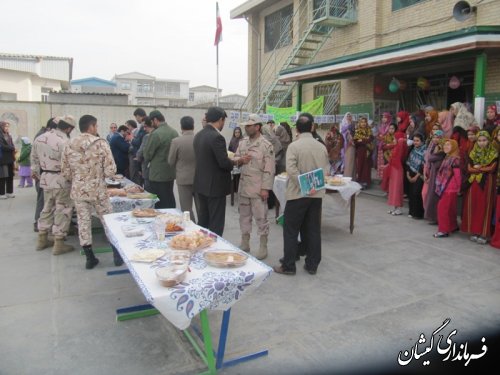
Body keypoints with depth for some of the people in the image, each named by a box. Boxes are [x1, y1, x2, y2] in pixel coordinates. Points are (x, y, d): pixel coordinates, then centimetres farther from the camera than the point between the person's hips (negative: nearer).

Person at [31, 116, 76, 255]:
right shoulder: (65, 142, -20)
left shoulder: (39, 138, 5)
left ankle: (42, 239, 29)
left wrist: (37, 173, 29)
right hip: (61, 180, -7)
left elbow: (34, 158, 16)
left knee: (47, 208, 20)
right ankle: (59, 244, 6)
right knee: (62, 210, 2)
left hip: (45, 178, 7)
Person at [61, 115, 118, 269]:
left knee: (83, 223, 10)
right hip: (98, 190, -3)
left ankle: (90, 258, 17)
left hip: (78, 191, 3)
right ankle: (117, 255, 17)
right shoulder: (101, 143, -11)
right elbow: (111, 171, -14)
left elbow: (65, 172, 3)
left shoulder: (69, 145, 0)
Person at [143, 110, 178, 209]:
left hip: (158, 175, -7)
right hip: (171, 172, 7)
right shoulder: (175, 132, 2)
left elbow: (147, 154, -9)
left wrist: (148, 160, 11)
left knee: (160, 204, 1)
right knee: (170, 200, 17)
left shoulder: (155, 134, -17)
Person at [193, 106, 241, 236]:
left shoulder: (198, 135, 7)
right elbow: (224, 163, -22)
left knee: (202, 220, 17)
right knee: (216, 224, 2)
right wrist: (235, 161, -2)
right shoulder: (217, 137, -19)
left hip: (201, 184, 8)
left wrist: (229, 160, 15)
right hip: (215, 186, -8)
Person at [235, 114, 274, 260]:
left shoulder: (266, 145, -12)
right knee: (244, 215, 15)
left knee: (261, 218, 2)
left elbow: (269, 169, -14)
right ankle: (245, 244, 29)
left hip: (258, 187, -7)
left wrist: (265, 188, -17)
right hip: (244, 185, 7)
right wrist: (240, 159, -10)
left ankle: (263, 247, 15)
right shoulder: (242, 143, 8)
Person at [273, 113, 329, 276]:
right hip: (317, 194, 5)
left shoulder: (294, 146, -11)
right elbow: (326, 170, 5)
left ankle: (288, 266, 11)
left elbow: (291, 170, -20)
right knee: (313, 230, 12)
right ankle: (312, 265, 20)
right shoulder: (321, 147, 3)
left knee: (291, 230, 6)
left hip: (297, 194, -4)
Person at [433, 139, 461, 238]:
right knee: (449, 209, 16)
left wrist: (458, 188, -10)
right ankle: (453, 226, 29)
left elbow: (457, 175, -15)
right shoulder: (447, 158, 13)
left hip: (450, 189, -9)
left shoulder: (455, 159, -14)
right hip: (445, 188, 9)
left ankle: (444, 230, -1)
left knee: (443, 208, -7)